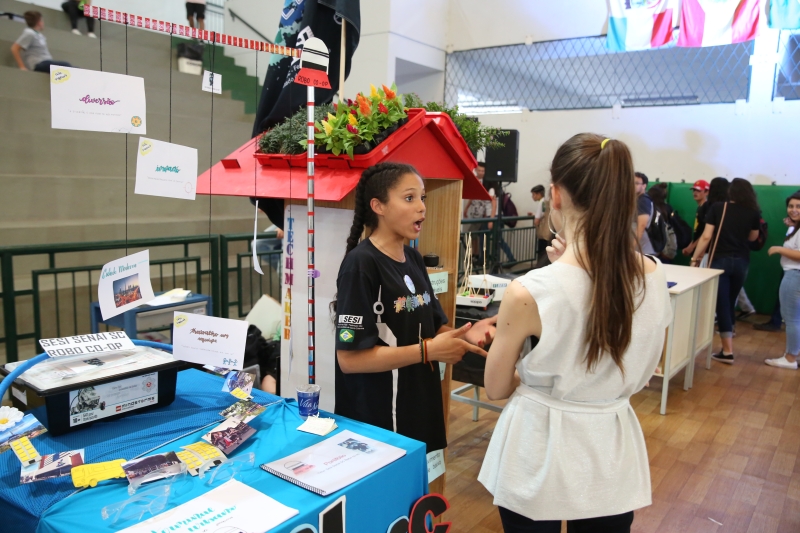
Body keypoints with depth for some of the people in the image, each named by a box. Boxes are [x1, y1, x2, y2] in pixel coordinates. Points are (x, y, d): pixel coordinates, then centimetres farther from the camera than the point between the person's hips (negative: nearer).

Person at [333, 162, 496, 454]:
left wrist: (463, 334, -9)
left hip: (420, 408, 8)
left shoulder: (413, 259, 6)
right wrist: (428, 351, -22)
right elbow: (350, 358, -22)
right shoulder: (361, 264, -18)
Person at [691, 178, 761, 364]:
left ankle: (728, 351, -5)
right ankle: (729, 330, 38)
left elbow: (706, 236, -10)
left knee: (722, 303, -3)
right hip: (742, 261, 3)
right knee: (731, 300, 20)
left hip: (720, 260, -3)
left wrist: (694, 258, -6)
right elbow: (753, 237, 17)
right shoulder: (754, 212, 2)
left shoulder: (717, 207, -6)